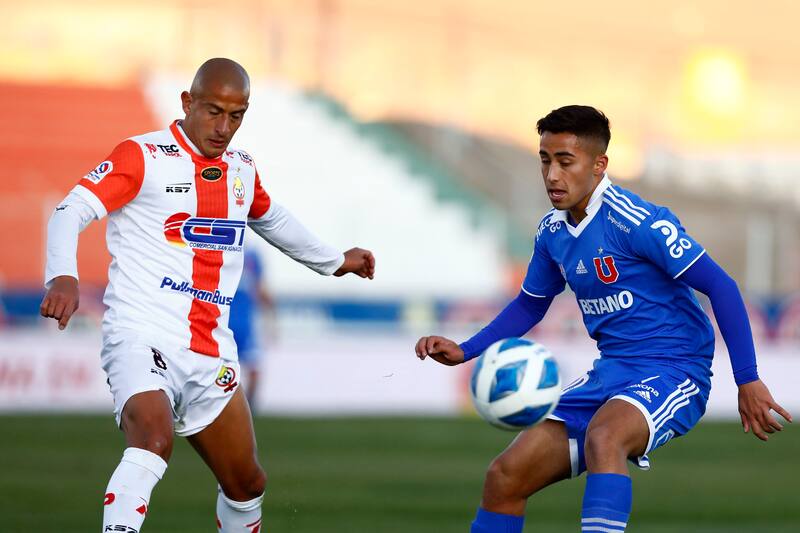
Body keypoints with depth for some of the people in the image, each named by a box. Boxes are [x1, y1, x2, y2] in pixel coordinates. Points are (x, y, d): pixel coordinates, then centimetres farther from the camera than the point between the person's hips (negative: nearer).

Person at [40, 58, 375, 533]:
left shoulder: (242, 170, 16)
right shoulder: (144, 156, -4)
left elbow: (272, 220, 37)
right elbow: (72, 211, -14)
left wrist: (334, 261, 49)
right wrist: (63, 276, -32)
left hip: (210, 355, 7)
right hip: (143, 337, -7)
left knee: (247, 484, 13)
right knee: (154, 440, -35)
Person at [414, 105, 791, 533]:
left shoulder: (636, 221, -18)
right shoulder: (552, 232, 6)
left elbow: (721, 287, -17)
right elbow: (529, 305, 24)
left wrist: (748, 382, -19)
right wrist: (464, 352, 10)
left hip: (671, 371, -8)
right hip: (612, 371, 8)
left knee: (601, 437, -39)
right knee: (505, 477, -2)